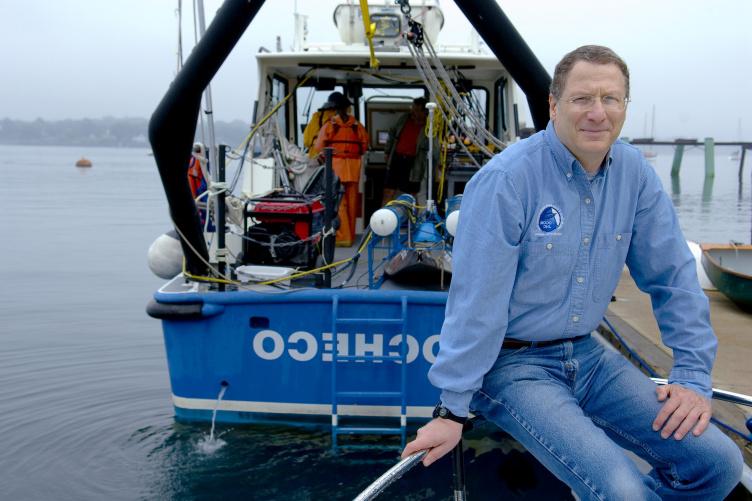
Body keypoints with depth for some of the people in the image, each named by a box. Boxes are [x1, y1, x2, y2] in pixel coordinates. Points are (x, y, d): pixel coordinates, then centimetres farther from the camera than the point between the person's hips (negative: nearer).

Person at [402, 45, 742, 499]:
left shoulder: (635, 174, -2)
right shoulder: (506, 180, -20)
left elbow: (673, 276, 5)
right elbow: (476, 301, -20)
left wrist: (694, 375, 0)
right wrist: (453, 410, -17)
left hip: (587, 355, 6)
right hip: (513, 363, -6)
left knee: (719, 464, -2)